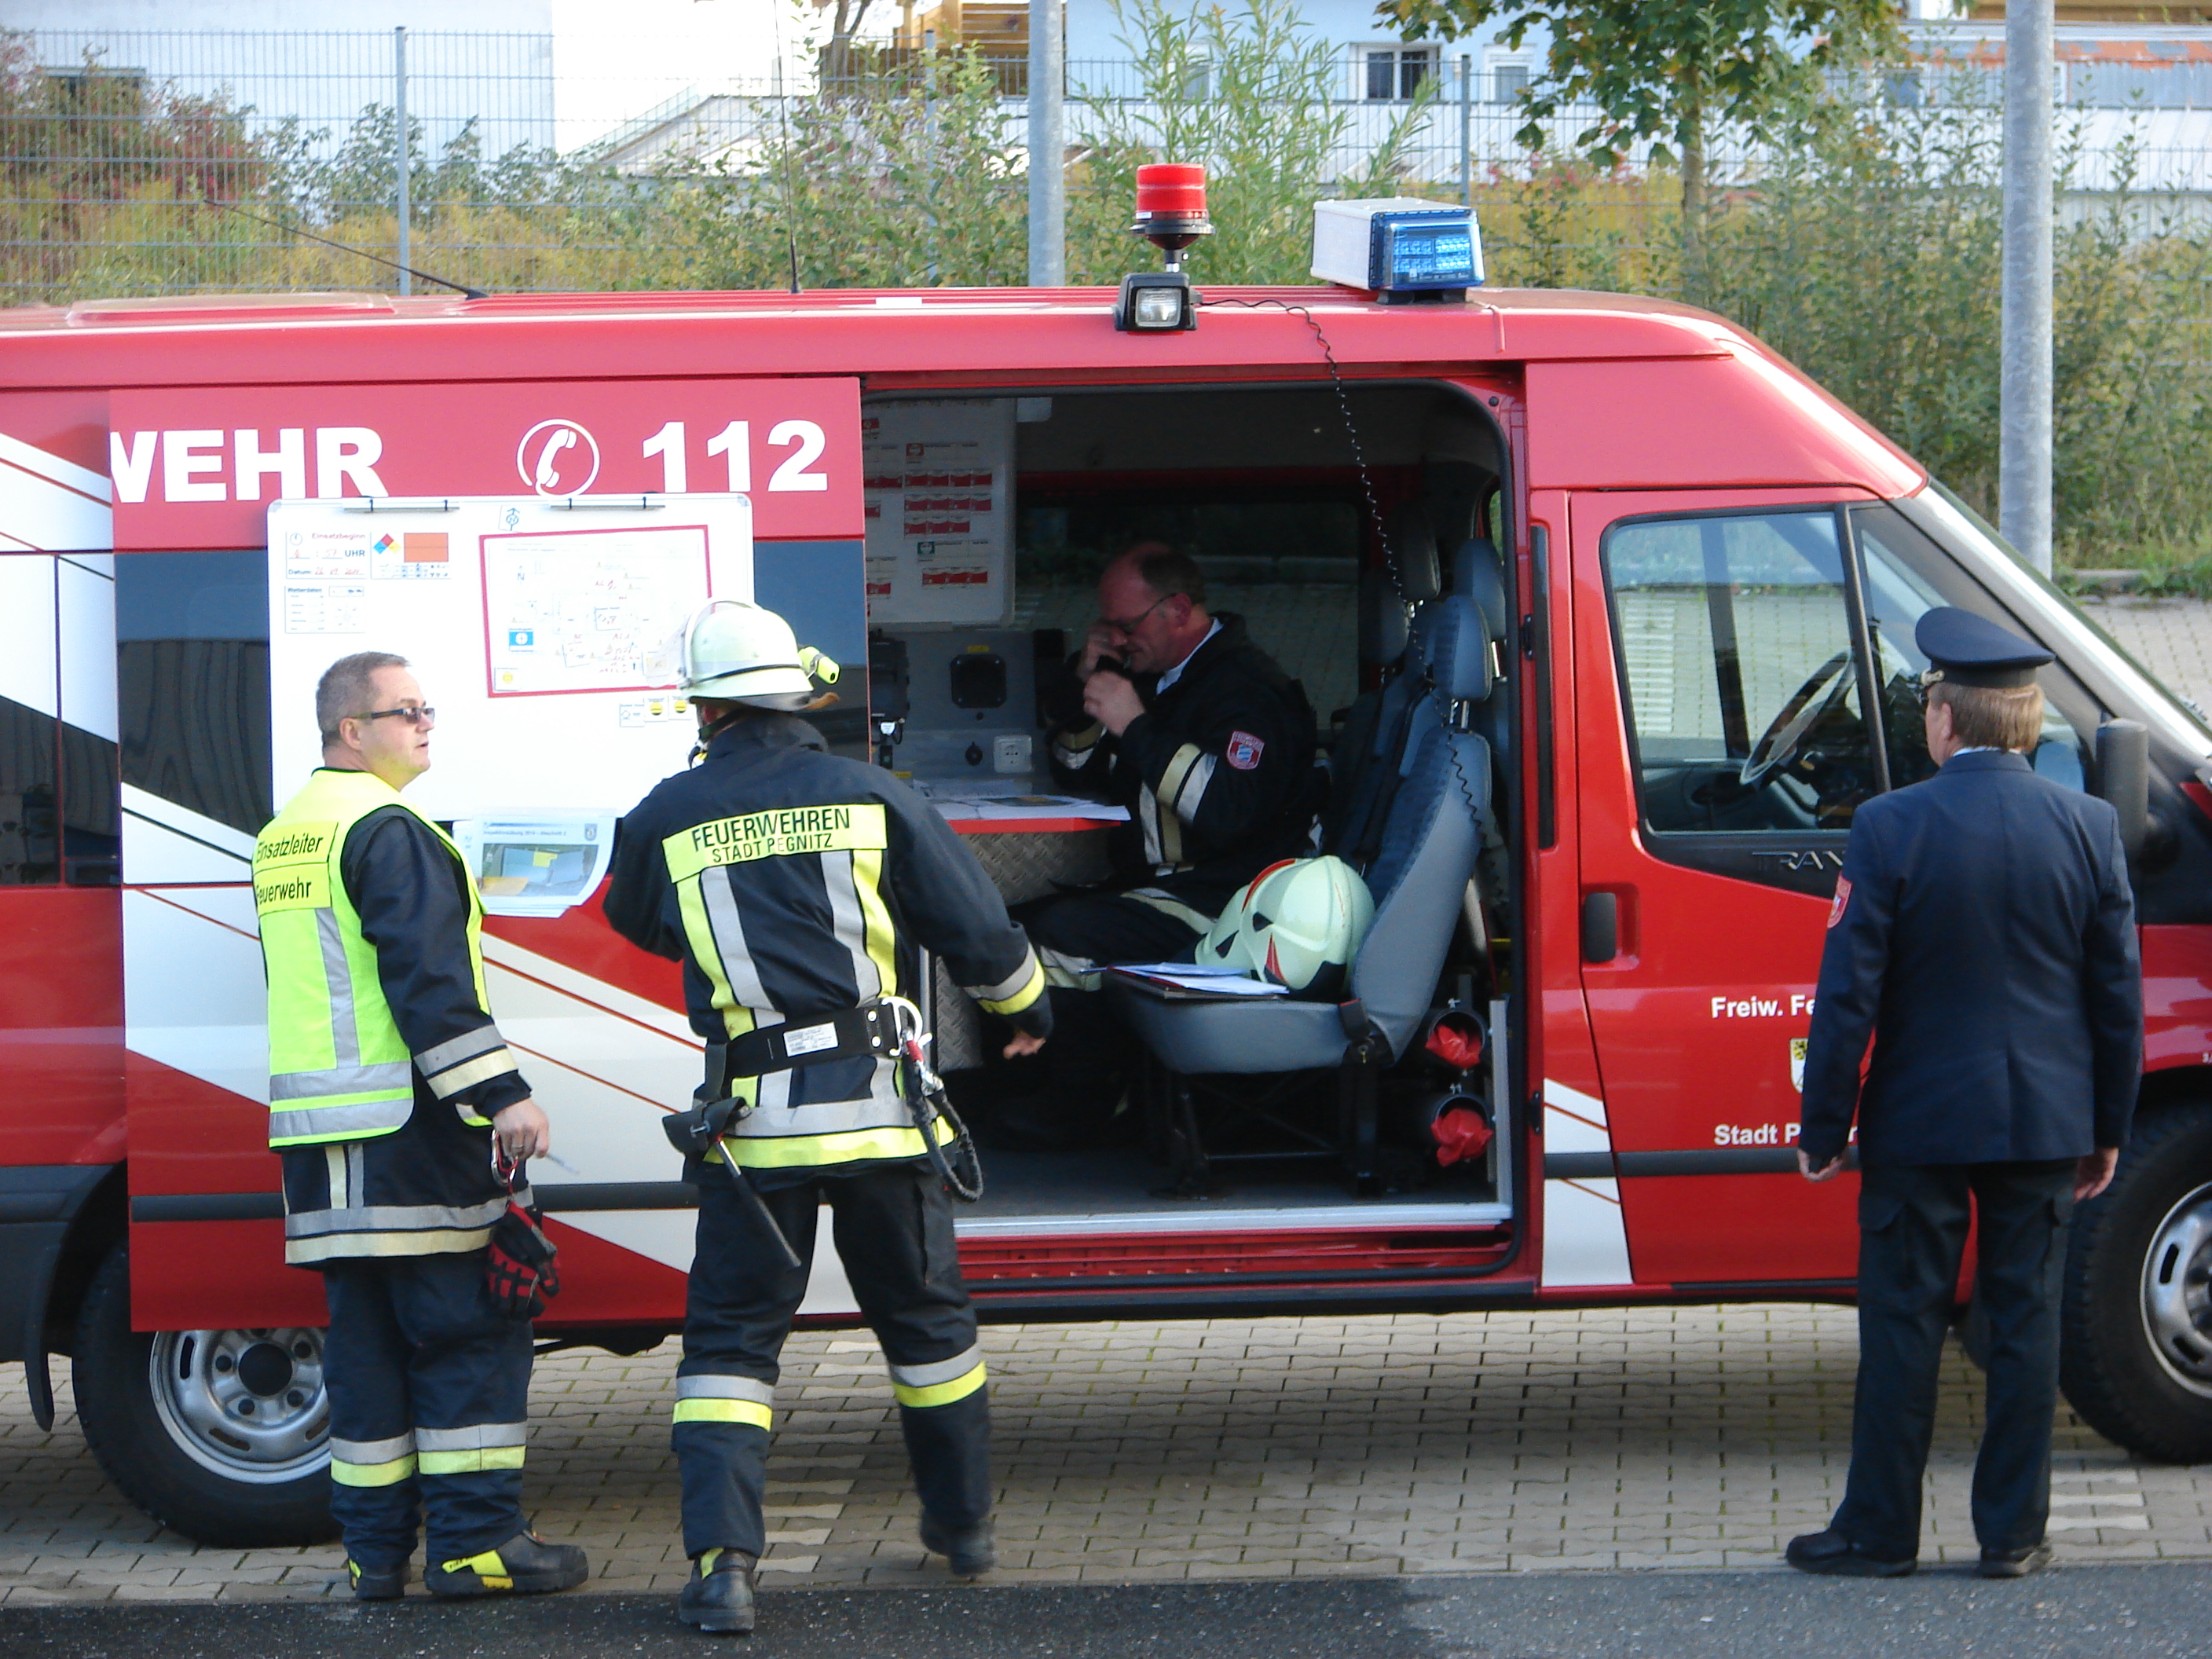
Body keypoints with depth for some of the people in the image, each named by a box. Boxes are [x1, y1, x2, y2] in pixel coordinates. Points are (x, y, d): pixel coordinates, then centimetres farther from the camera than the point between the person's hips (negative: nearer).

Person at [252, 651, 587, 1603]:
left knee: (366, 1339, 10)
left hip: (323, 1140, 9)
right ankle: (475, 1542, -5)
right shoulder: (387, 832, -11)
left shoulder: (282, 840, 19)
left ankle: (376, 1550, 11)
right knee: (470, 1334, -3)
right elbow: (427, 979, -20)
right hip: (408, 1129, -9)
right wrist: (502, 1094, -21)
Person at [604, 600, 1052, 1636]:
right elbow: (976, 928, 3)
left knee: (732, 1340, 4)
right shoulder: (871, 797, 0)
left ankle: (722, 1561, -10)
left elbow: (634, 921, 21)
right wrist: (1025, 1004, 23)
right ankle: (963, 1524, 32)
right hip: (881, 1111, 1)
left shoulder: (668, 818, -1)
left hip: (754, 1123, -1)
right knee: (926, 1319, 19)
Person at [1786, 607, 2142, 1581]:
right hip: (2047, 1121, 3)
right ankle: (2013, 1536, 12)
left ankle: (1879, 1532, 11)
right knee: (2025, 1321, 8)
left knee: (1903, 1326, 5)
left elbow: (1849, 993, -10)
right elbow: (2118, 993, 4)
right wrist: (2108, 1128, 13)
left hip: (1920, 1119, -3)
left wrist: (1823, 1127, -1)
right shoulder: (2087, 827, -1)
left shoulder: (1890, 828, -11)